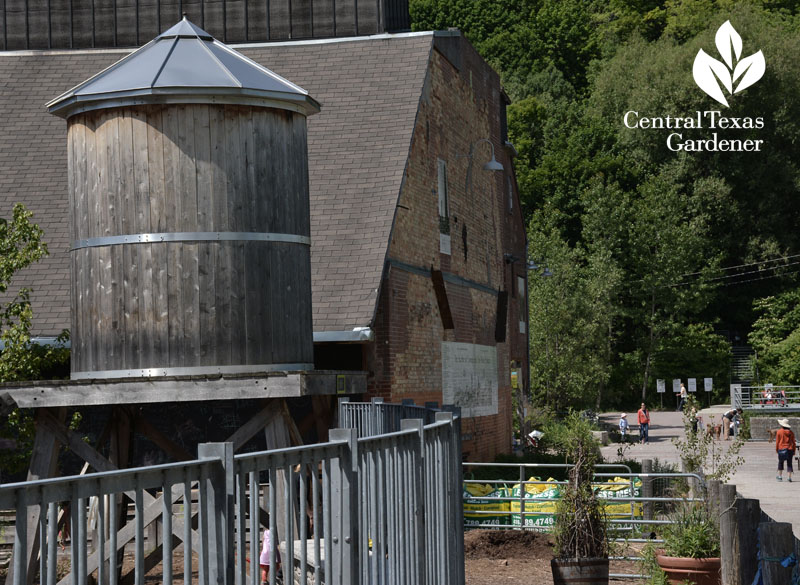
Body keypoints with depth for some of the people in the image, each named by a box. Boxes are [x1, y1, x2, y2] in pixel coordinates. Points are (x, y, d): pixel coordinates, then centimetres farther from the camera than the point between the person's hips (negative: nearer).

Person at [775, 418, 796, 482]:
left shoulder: (779, 432, -5)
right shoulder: (791, 432, 4)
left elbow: (777, 441, -3)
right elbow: (793, 442, 8)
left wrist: (776, 449, 8)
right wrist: (793, 451, 14)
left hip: (781, 449, -2)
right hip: (790, 449, 2)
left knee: (780, 463, 12)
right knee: (789, 463, 3)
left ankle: (780, 476, 17)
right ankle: (789, 477, -4)